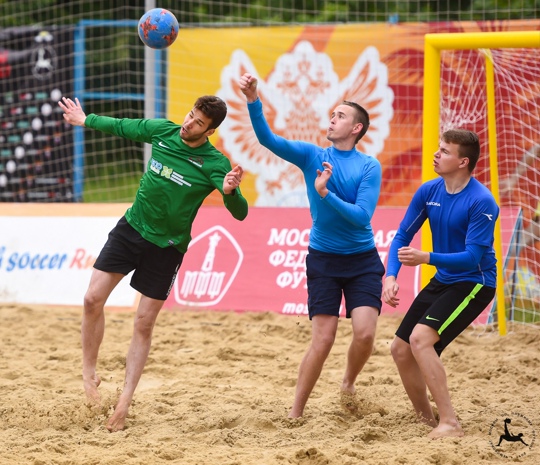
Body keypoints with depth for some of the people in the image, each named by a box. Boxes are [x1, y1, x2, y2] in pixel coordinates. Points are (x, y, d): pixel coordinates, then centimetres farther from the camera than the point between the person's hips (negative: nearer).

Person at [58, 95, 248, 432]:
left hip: (167, 246, -3)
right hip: (132, 227, 4)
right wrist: (85, 120, 26)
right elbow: (122, 127, 13)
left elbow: (240, 213, -26)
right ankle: (89, 373, 14)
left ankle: (124, 403, 6)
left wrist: (230, 191, -48)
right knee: (93, 298, -6)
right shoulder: (162, 130, -7)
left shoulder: (214, 164, -18)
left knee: (144, 324, 0)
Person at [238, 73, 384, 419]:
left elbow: (362, 216, -14)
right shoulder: (311, 156, 1)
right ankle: (296, 413, 4)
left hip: (362, 260, 0)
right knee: (323, 341, -7)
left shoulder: (370, 167, -4)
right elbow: (269, 140, -13)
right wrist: (254, 101, -26)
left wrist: (325, 194, -23)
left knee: (365, 332, -14)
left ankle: (348, 383, 18)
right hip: (323, 259, 0)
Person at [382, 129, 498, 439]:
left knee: (420, 338, -26)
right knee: (401, 349, 7)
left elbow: (473, 257, -26)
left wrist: (427, 258, -39)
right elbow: (403, 236, 3)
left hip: (474, 283, -8)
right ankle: (427, 420, 27)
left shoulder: (482, 202, -22)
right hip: (442, 281, 8)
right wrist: (391, 276, -14)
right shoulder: (429, 191, -2)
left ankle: (450, 423, -22)